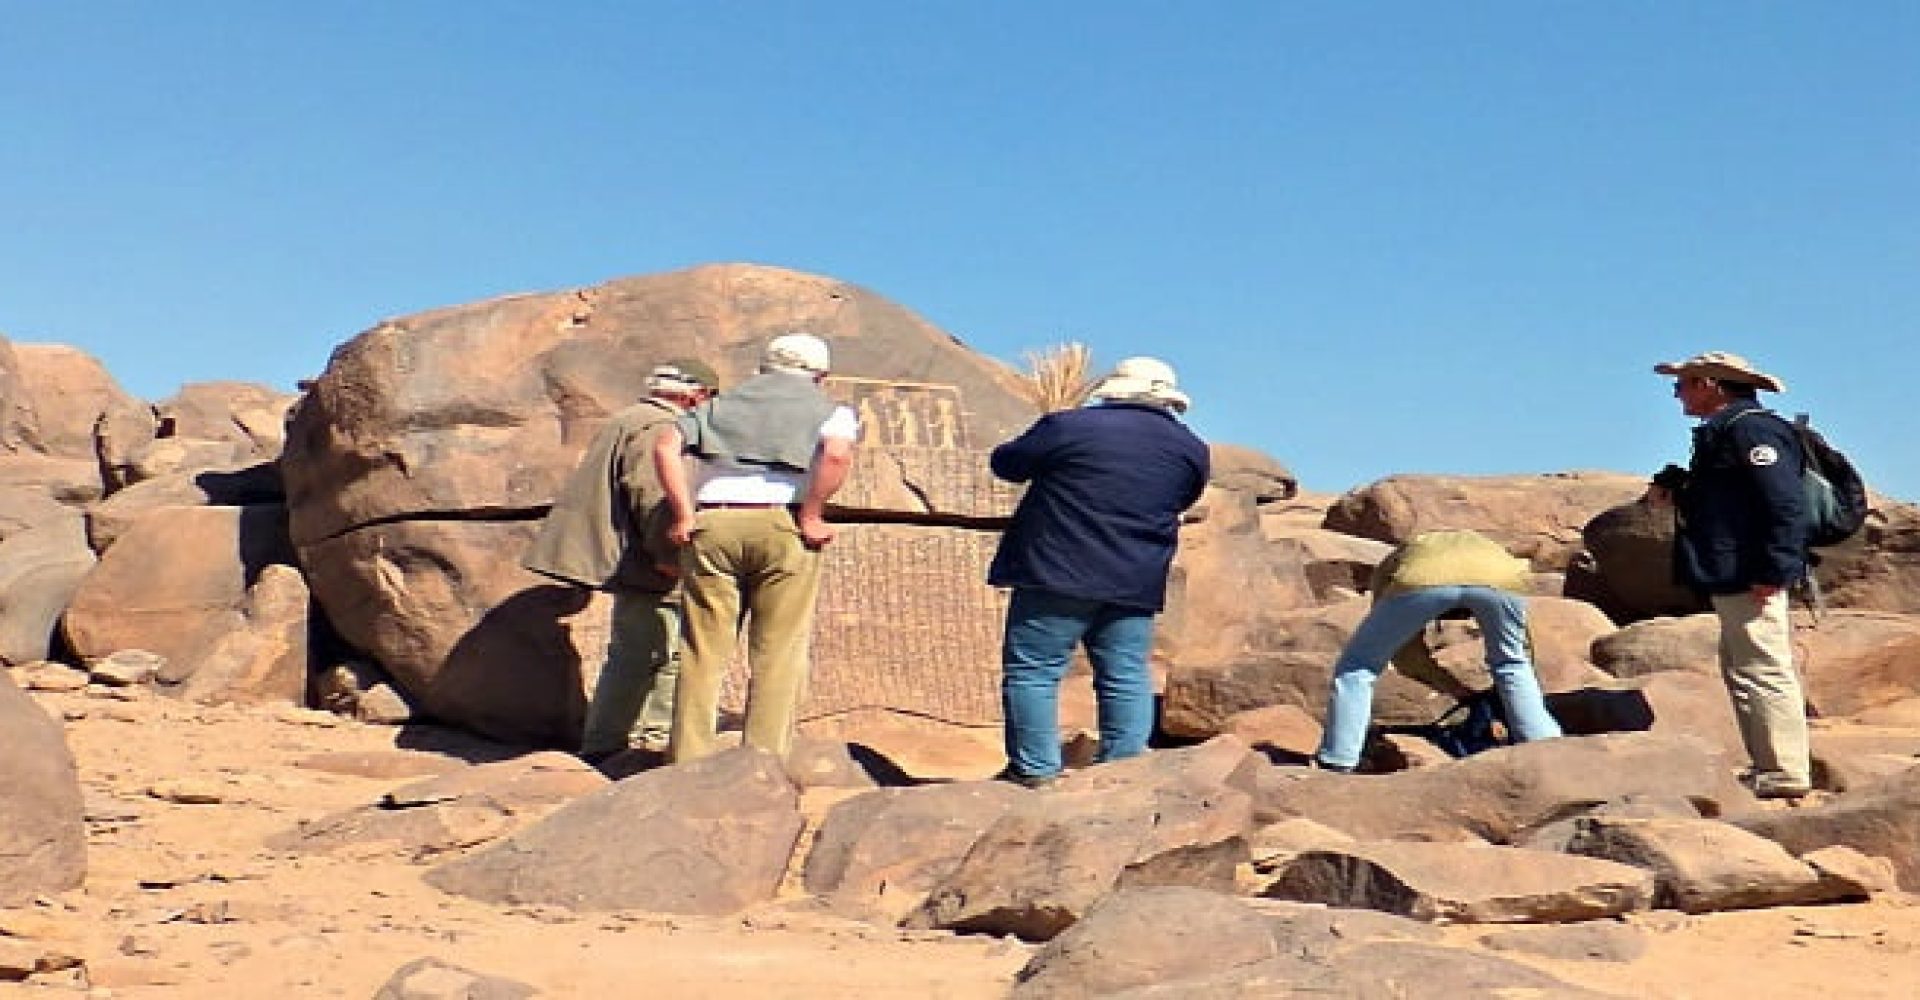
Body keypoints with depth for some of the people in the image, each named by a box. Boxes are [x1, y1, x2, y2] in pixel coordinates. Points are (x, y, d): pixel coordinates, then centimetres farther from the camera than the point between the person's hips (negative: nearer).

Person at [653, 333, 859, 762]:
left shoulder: (719, 405, 24)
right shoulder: (829, 409, 15)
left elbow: (666, 446, 7)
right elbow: (837, 454, -9)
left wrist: (684, 515, 3)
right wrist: (811, 518, -4)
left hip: (711, 522, 3)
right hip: (782, 524, -2)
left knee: (703, 651, 6)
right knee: (778, 654, 2)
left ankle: (689, 763, 6)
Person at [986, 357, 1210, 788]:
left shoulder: (1069, 426, -7)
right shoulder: (1191, 448, 7)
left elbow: (1006, 463, 4)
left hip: (1056, 574, -4)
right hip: (1136, 585, 4)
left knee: (1031, 670, 3)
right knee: (1127, 677, 10)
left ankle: (1035, 769, 1)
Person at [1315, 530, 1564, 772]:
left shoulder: (1390, 566, 41)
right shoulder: (1489, 548, 45)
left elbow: (1406, 655, 34)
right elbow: (1522, 649, 46)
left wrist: (1466, 694, 40)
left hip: (1421, 577, -2)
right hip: (1499, 577, 2)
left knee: (1356, 667, 19)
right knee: (1512, 667, 30)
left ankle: (1335, 767, 12)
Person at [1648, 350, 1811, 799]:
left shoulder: (1750, 428, -14)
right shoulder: (1725, 430, 19)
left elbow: (1786, 504, -22)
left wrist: (1772, 572, -25)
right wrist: (1676, 493, 10)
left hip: (1749, 579, -11)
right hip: (1731, 580, 12)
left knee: (1764, 672, -8)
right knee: (1740, 672, 16)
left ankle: (1785, 775, -5)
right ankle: (1768, 769, 23)